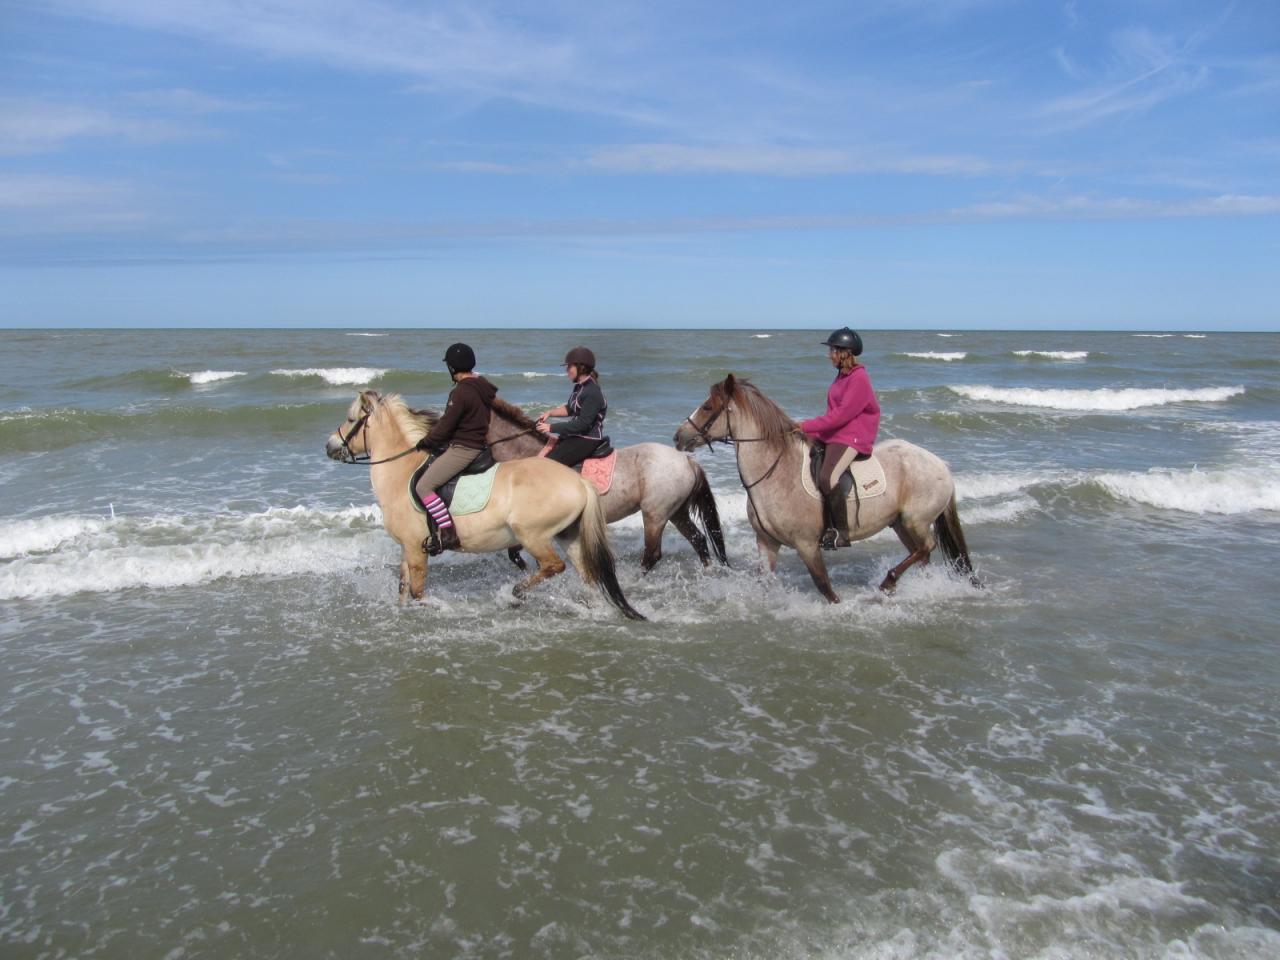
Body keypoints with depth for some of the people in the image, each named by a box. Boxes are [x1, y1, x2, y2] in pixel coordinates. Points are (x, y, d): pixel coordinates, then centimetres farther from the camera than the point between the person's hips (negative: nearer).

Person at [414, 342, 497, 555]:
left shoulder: (460, 392, -19)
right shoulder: (484, 388, 10)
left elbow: (445, 425, -15)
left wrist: (425, 442, 2)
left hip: (463, 448, -10)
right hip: (479, 444, 11)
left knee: (423, 487, -13)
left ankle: (447, 533, -17)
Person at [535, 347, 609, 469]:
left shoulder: (593, 393, -22)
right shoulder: (580, 387, 7)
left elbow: (583, 424, -25)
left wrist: (551, 427, -21)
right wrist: (550, 413, 5)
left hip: (587, 440, -10)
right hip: (575, 436, 10)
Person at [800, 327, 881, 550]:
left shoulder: (858, 379, -14)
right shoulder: (842, 375, 17)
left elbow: (841, 415, -19)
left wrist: (808, 427, -16)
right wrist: (812, 430, 8)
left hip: (851, 440, -11)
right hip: (831, 436, 11)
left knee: (827, 479, -31)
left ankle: (840, 531, -19)